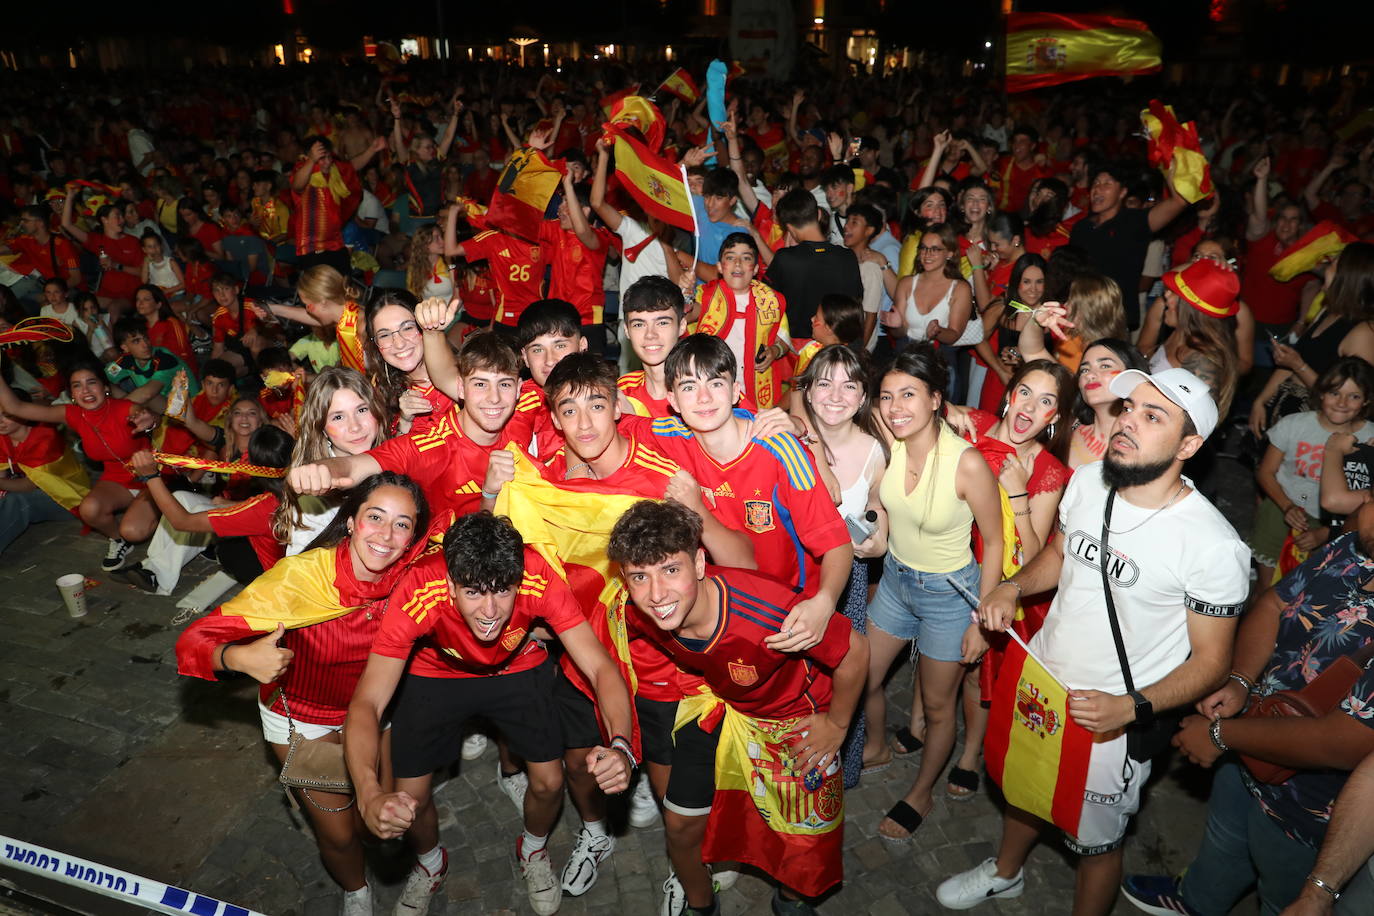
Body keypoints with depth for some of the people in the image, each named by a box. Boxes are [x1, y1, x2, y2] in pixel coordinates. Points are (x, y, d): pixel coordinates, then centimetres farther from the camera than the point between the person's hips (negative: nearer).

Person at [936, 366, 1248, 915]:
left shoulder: (1214, 546, -25)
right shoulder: (1088, 482, -9)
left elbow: (1211, 659, -15)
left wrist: (1132, 708, -28)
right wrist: (1013, 587, -8)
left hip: (1111, 720, -6)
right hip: (1036, 683, 6)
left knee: (1096, 840, 18)